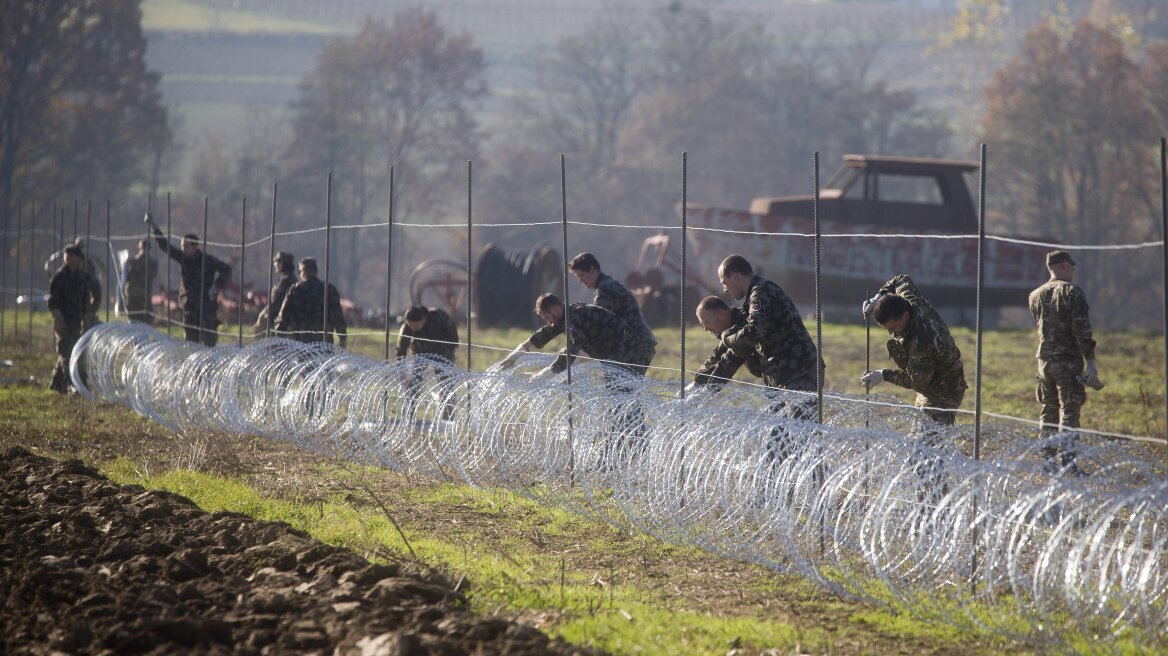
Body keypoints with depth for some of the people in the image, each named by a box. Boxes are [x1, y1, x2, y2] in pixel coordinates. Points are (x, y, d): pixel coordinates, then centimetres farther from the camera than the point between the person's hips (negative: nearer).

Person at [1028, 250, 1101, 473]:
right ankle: (1066, 461, -11)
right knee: (1068, 411, -5)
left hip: (1044, 360, 6)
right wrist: (1091, 362, -15)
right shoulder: (1072, 292, -10)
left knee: (1049, 410, 13)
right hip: (1068, 361, -6)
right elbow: (1082, 330, -16)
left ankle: (1049, 459, 16)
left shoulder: (1035, 295, 10)